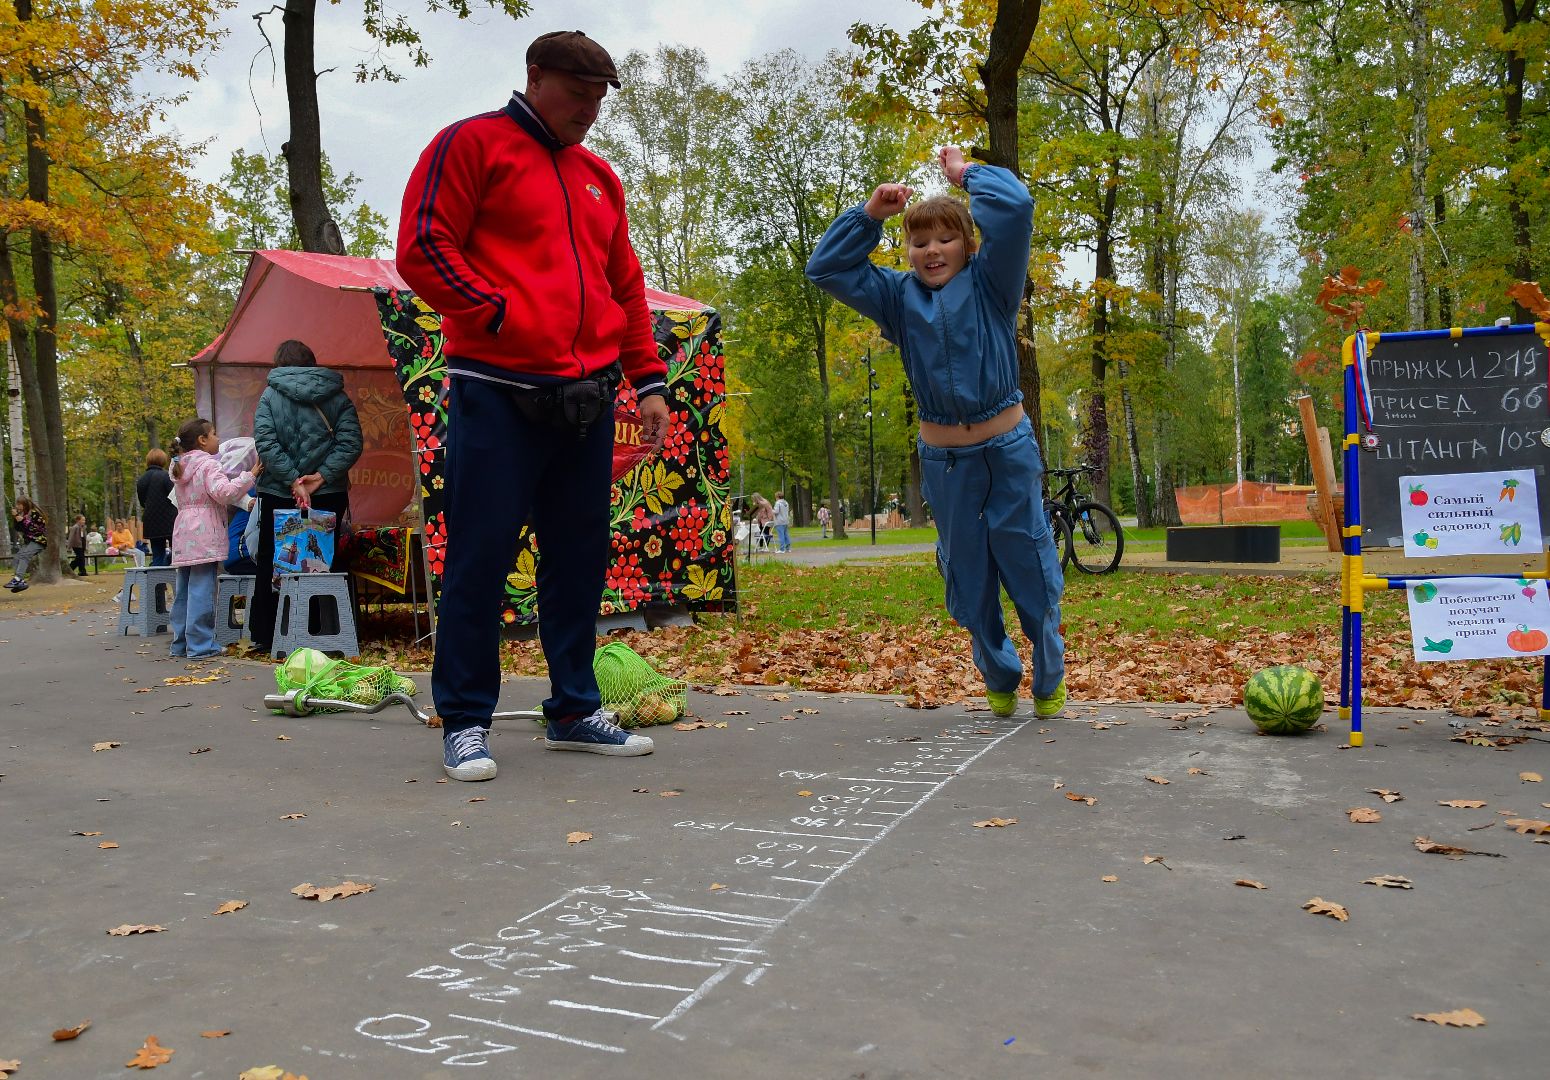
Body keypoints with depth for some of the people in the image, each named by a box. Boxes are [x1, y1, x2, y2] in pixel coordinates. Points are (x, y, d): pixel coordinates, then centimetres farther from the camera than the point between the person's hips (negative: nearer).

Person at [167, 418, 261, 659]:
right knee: (201, 590, -8)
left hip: (183, 532, 9)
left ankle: (180, 643, 17)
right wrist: (249, 476, -18)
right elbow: (223, 492, -22)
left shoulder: (181, 467, 19)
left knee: (183, 590, 12)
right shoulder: (208, 464, -8)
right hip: (204, 533, -9)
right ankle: (200, 645, -8)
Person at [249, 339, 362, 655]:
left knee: (270, 566, 10)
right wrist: (322, 475, -11)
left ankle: (264, 636, 14)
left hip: (278, 495, 0)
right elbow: (351, 442, -8)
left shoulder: (270, 395, 3)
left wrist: (292, 480, -13)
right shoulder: (338, 397, 5)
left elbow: (265, 442, -10)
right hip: (330, 495, 0)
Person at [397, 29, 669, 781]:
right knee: (481, 555, -3)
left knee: (580, 555, 9)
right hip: (497, 389, -6)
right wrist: (499, 314, -13)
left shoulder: (599, 176, 22)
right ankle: (465, 721, 9)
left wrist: (647, 379, 13)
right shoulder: (473, 143, 3)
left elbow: (626, 284, 22)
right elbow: (421, 248, -6)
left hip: (586, 396, 7)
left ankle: (574, 710, 20)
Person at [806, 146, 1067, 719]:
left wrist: (966, 172, -1)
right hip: (942, 458, 3)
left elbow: (1015, 208, -16)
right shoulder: (899, 296, 7)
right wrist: (869, 213, 0)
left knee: (1031, 570, 5)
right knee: (968, 581, 11)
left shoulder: (989, 283, -2)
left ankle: (1050, 682, 26)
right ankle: (999, 680, 32)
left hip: (1008, 450, -3)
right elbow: (825, 268, 8)